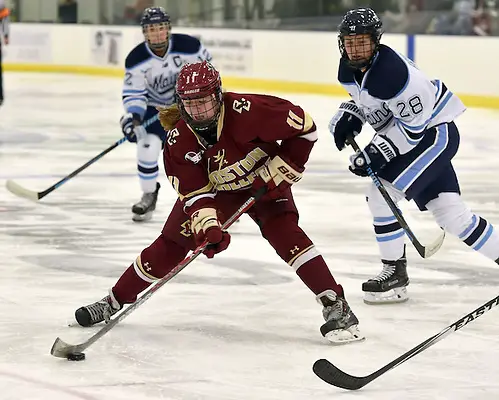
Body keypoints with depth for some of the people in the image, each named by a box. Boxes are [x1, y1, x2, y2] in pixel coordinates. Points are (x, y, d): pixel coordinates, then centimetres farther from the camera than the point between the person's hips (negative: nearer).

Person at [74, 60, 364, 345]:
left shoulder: (247, 111, -34)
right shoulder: (178, 141, -22)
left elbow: (304, 126, -25)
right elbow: (194, 192, -18)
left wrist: (280, 170, -22)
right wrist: (207, 225, -35)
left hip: (264, 182, -3)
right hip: (216, 190, 3)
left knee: (283, 232, -26)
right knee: (171, 244, -2)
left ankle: (336, 306, -26)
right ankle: (114, 301, 12)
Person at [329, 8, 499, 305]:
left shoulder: (392, 72, -30)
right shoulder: (349, 70, -3)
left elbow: (414, 125, -27)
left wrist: (378, 152, -28)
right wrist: (348, 116, 0)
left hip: (435, 132, -9)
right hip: (415, 137, 9)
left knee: (382, 193, -15)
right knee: (451, 213, 9)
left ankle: (395, 273, -5)